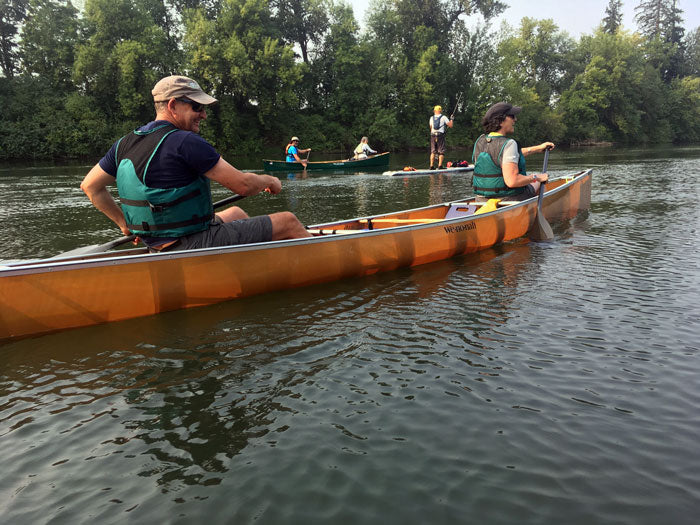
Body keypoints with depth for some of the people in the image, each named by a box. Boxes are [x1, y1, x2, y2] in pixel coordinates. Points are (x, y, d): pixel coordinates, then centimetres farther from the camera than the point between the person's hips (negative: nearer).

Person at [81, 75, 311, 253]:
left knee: (235, 213, 33)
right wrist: (270, 181, 2)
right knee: (288, 221, 0)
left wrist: (124, 222, 18)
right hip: (195, 247, -9)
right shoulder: (186, 142, -20)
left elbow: (90, 186, 13)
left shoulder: (125, 143, 5)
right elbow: (243, 185, -19)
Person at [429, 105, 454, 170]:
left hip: (433, 135, 3)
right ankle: (440, 166, -7)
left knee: (433, 152, 7)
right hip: (440, 135, -3)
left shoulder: (432, 118, 12)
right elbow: (450, 125, 2)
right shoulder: (443, 117, 2)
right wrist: (451, 120, 21)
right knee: (441, 152, 1)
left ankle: (432, 166, 2)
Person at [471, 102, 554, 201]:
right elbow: (512, 181, -31)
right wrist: (535, 177, -13)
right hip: (510, 200, -7)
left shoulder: (480, 141, 2)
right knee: (538, 181, 26)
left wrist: (538, 148, 24)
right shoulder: (508, 144, -23)